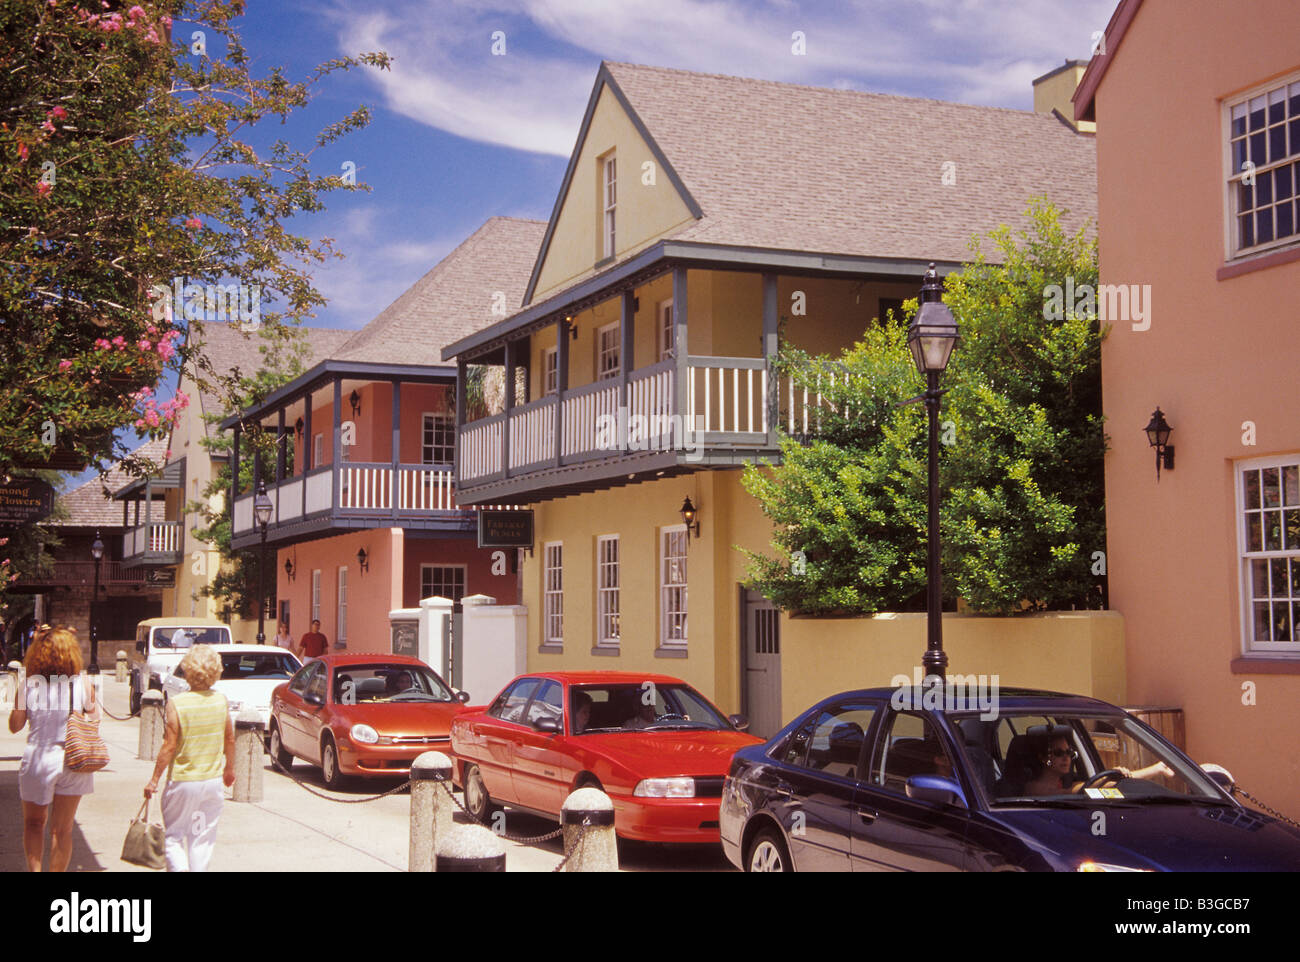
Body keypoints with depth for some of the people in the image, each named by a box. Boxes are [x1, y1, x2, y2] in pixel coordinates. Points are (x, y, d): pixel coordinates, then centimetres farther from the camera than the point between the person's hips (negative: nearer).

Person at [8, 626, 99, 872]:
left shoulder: (29, 684, -8)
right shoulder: (83, 683, -7)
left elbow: (14, 726, 0)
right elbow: (95, 718, 4)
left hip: (37, 758, 0)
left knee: (33, 823, 19)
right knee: (62, 830, 10)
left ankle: (34, 870, 6)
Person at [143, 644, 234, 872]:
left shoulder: (176, 703, -15)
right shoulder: (221, 701, -3)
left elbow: (169, 746, -14)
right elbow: (230, 739, 7)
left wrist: (154, 779, -5)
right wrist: (229, 769, 22)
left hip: (182, 781, -3)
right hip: (213, 780, 3)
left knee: (173, 835, 10)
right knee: (203, 836, 14)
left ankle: (180, 867, -8)